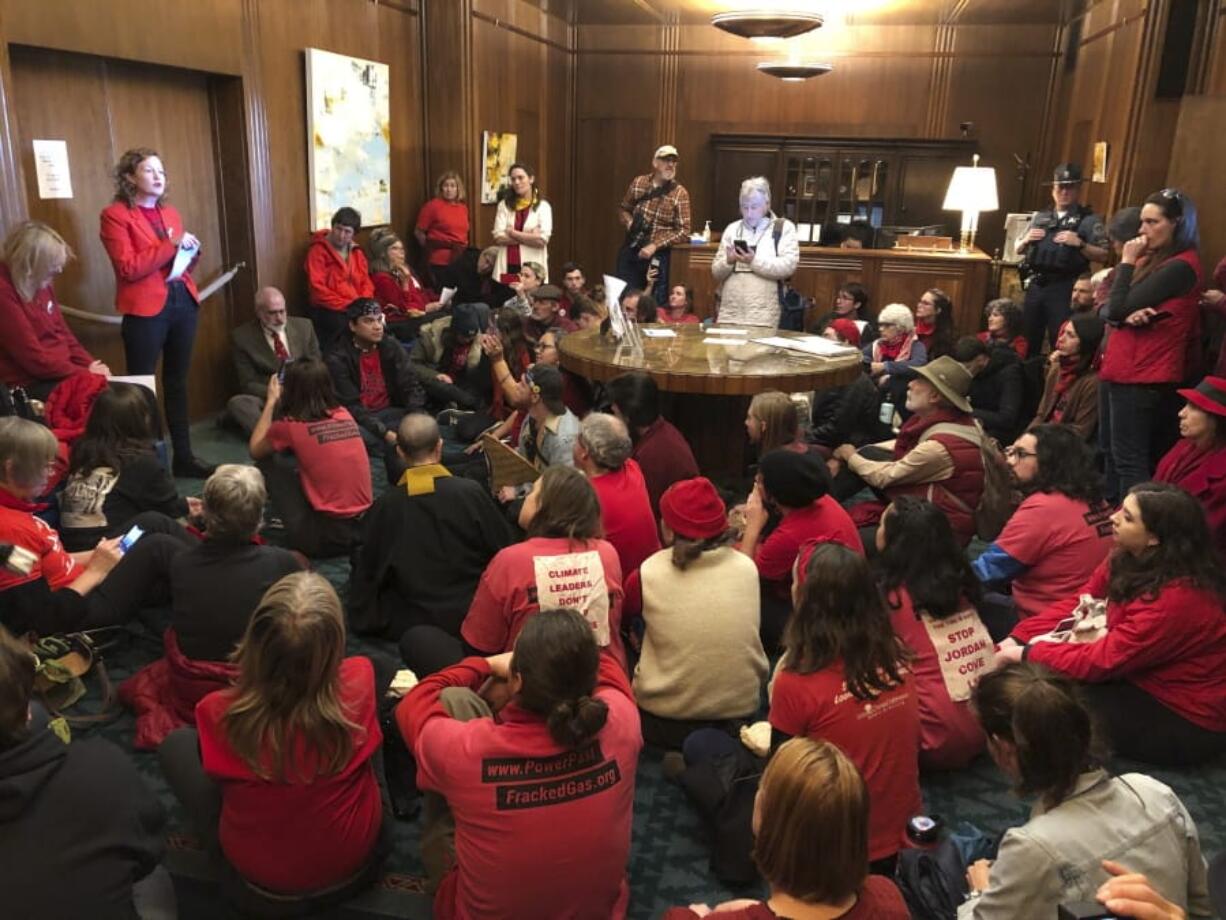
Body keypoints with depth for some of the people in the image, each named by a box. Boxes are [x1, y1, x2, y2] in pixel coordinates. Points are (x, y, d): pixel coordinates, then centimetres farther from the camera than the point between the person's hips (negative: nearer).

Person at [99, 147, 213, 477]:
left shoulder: (170, 212, 16)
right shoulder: (115, 214, -5)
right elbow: (129, 268, -15)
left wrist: (191, 252, 1)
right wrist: (171, 245, -17)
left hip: (183, 302, 7)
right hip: (146, 309, -6)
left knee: (177, 383, 12)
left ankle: (184, 456, 19)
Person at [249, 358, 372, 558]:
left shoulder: (290, 426, -8)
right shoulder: (344, 414, 7)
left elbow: (255, 450, 13)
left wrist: (272, 401, 17)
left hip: (326, 536, -6)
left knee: (267, 463, 11)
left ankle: (302, 533, 17)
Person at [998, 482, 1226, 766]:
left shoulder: (1178, 598, -31)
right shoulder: (1127, 558, -5)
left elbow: (1106, 660, -28)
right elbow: (1077, 603, 0)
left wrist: (1027, 654, -19)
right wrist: (1017, 639, -11)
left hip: (1186, 721, -8)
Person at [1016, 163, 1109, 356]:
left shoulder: (1089, 220, 0)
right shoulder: (1040, 216, 14)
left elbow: (1102, 256, -4)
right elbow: (1019, 250, 19)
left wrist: (1080, 244, -17)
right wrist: (1026, 240, -1)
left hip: (1064, 289, -4)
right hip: (1035, 285, 4)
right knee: (1027, 340, 10)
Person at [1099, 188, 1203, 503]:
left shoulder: (1180, 266, -15)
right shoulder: (1154, 260, 14)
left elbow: (1118, 307, -18)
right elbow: (1109, 311, 7)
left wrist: (1127, 262, -6)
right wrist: (1128, 315, -15)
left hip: (1142, 377, -10)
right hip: (1120, 370, 10)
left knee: (1129, 459, -7)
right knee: (1110, 451, 17)